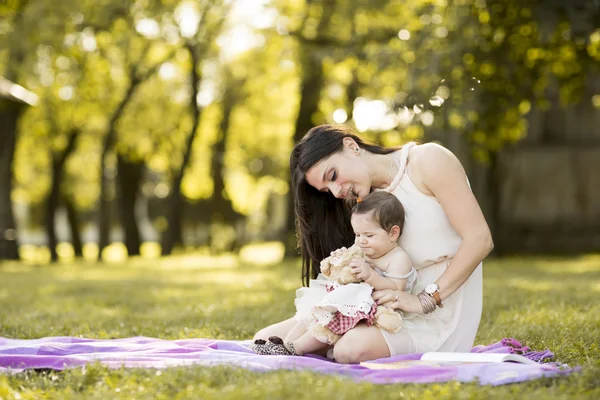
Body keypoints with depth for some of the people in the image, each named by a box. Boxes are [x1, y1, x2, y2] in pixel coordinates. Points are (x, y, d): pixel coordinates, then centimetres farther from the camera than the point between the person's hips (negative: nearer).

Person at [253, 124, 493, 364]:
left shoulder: (428, 160, -9)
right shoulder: (370, 200, 13)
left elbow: (480, 239, -15)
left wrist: (425, 300, -19)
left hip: (440, 312, -6)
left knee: (352, 348, -35)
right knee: (266, 339, -7)